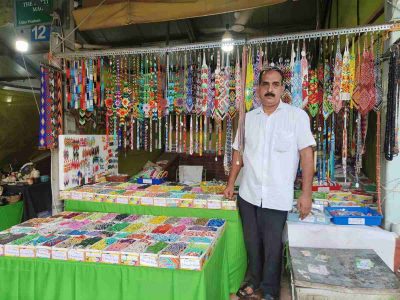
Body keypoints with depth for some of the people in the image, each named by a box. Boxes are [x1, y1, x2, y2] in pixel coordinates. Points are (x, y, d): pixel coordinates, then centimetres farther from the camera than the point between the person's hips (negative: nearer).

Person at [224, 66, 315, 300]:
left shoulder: (297, 116, -5)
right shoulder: (248, 117, 6)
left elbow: (307, 154, -7)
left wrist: (306, 194, -10)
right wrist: (231, 184, 13)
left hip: (278, 198, -3)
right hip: (248, 194, 3)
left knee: (273, 247, 8)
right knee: (252, 243, 16)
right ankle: (253, 280, 39)